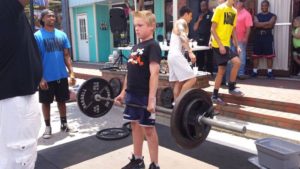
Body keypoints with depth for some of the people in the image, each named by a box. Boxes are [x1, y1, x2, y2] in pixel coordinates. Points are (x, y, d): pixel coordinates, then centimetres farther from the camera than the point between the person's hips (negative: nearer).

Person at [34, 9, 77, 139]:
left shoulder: (61, 34, 6)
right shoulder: (37, 36, -6)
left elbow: (66, 55, 8)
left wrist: (71, 72, 2)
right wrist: (40, 78, -13)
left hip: (62, 76, 4)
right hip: (47, 77, -3)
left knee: (62, 100, 13)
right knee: (46, 102, 8)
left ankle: (64, 124, 27)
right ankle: (48, 127, 22)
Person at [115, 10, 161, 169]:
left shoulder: (153, 46, -11)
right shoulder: (135, 47, 14)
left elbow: (154, 73, -20)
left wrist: (152, 98, -27)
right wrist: (123, 92, 15)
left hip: (145, 96, -8)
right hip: (132, 94, 8)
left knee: (148, 128, 2)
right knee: (135, 125, 16)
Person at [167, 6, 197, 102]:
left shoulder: (177, 23, 28)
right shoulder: (182, 22, -2)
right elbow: (183, 37, -20)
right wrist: (190, 52, -29)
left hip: (172, 55, 10)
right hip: (176, 55, -10)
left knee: (178, 82, 10)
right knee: (191, 79, -13)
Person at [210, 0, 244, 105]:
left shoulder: (234, 11, 13)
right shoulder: (220, 8, -8)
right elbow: (213, 29, -12)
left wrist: (237, 46, 13)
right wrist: (220, 44, -19)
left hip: (226, 45, 8)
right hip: (219, 45, -8)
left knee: (221, 70, 7)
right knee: (236, 62, -16)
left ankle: (215, 96, 15)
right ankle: (231, 87, 1)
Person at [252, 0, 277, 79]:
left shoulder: (272, 16, 6)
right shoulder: (257, 16, 13)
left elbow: (270, 25, -11)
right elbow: (256, 24, -7)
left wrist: (260, 25, -6)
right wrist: (266, 23, -9)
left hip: (268, 37, -2)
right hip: (258, 37, 2)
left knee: (269, 55, -3)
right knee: (256, 55, 2)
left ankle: (269, 72, 3)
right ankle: (255, 71, 10)